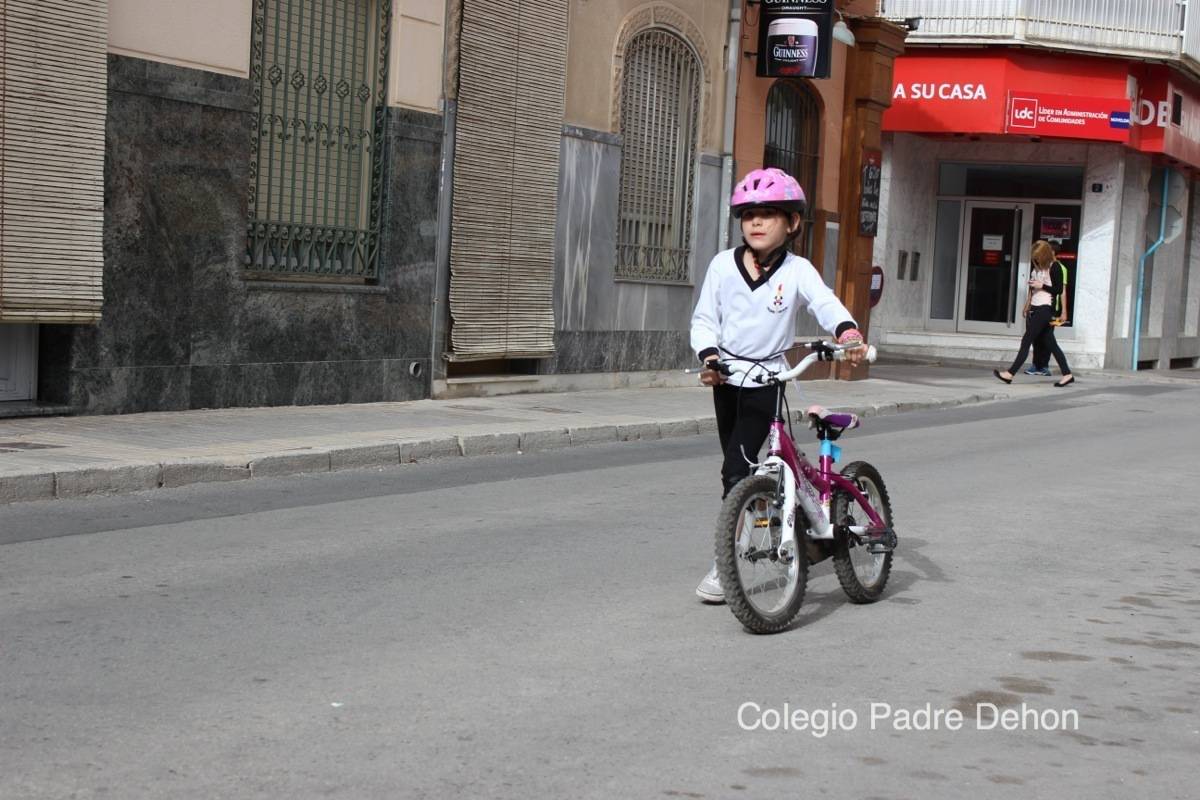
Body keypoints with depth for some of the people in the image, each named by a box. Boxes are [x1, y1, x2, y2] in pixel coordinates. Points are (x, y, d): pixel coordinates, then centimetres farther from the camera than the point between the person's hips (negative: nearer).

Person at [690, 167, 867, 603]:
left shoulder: (797, 271, -7)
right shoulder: (723, 265, 1)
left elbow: (825, 304, -21)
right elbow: (705, 318, 4)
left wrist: (848, 332, -42)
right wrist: (708, 356, -14)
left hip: (766, 380, -4)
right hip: (726, 377, 4)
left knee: (737, 469, -13)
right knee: (737, 467, 13)